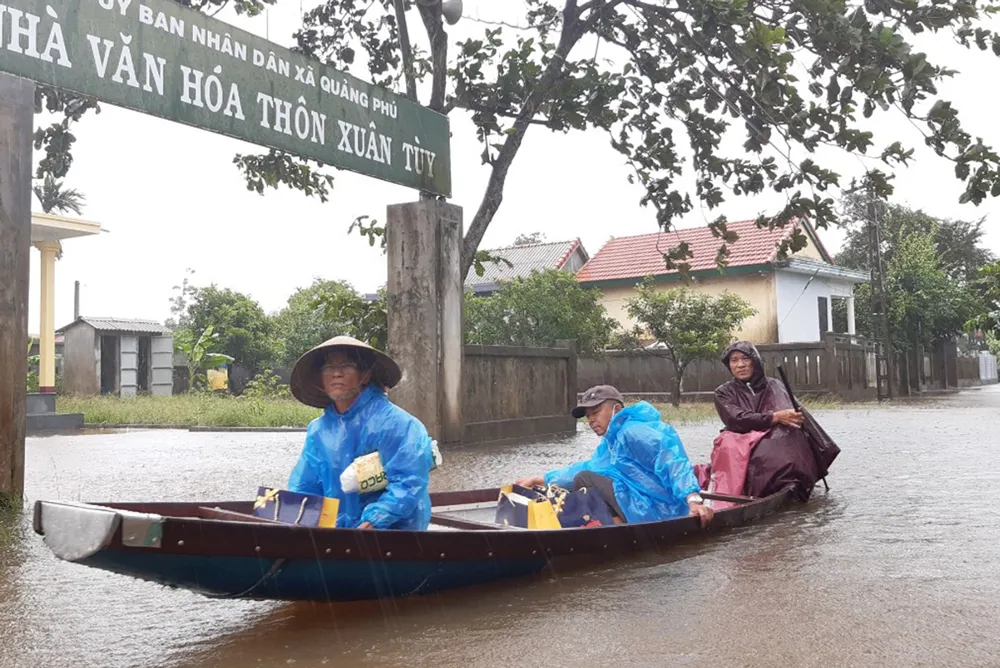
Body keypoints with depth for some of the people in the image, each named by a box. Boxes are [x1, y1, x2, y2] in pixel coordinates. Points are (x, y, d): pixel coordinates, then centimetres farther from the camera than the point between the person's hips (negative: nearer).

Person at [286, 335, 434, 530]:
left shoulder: (396, 424, -8)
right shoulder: (318, 431, 11)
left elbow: (408, 483, -15)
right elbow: (303, 488, 15)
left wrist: (372, 522, -25)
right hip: (335, 535, 6)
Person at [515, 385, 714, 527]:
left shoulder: (633, 432, -12)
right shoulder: (609, 444, 21)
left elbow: (672, 462, -23)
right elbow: (583, 469, 25)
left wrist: (693, 499, -36)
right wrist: (538, 480, 17)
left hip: (656, 513, -11)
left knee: (584, 480, -14)